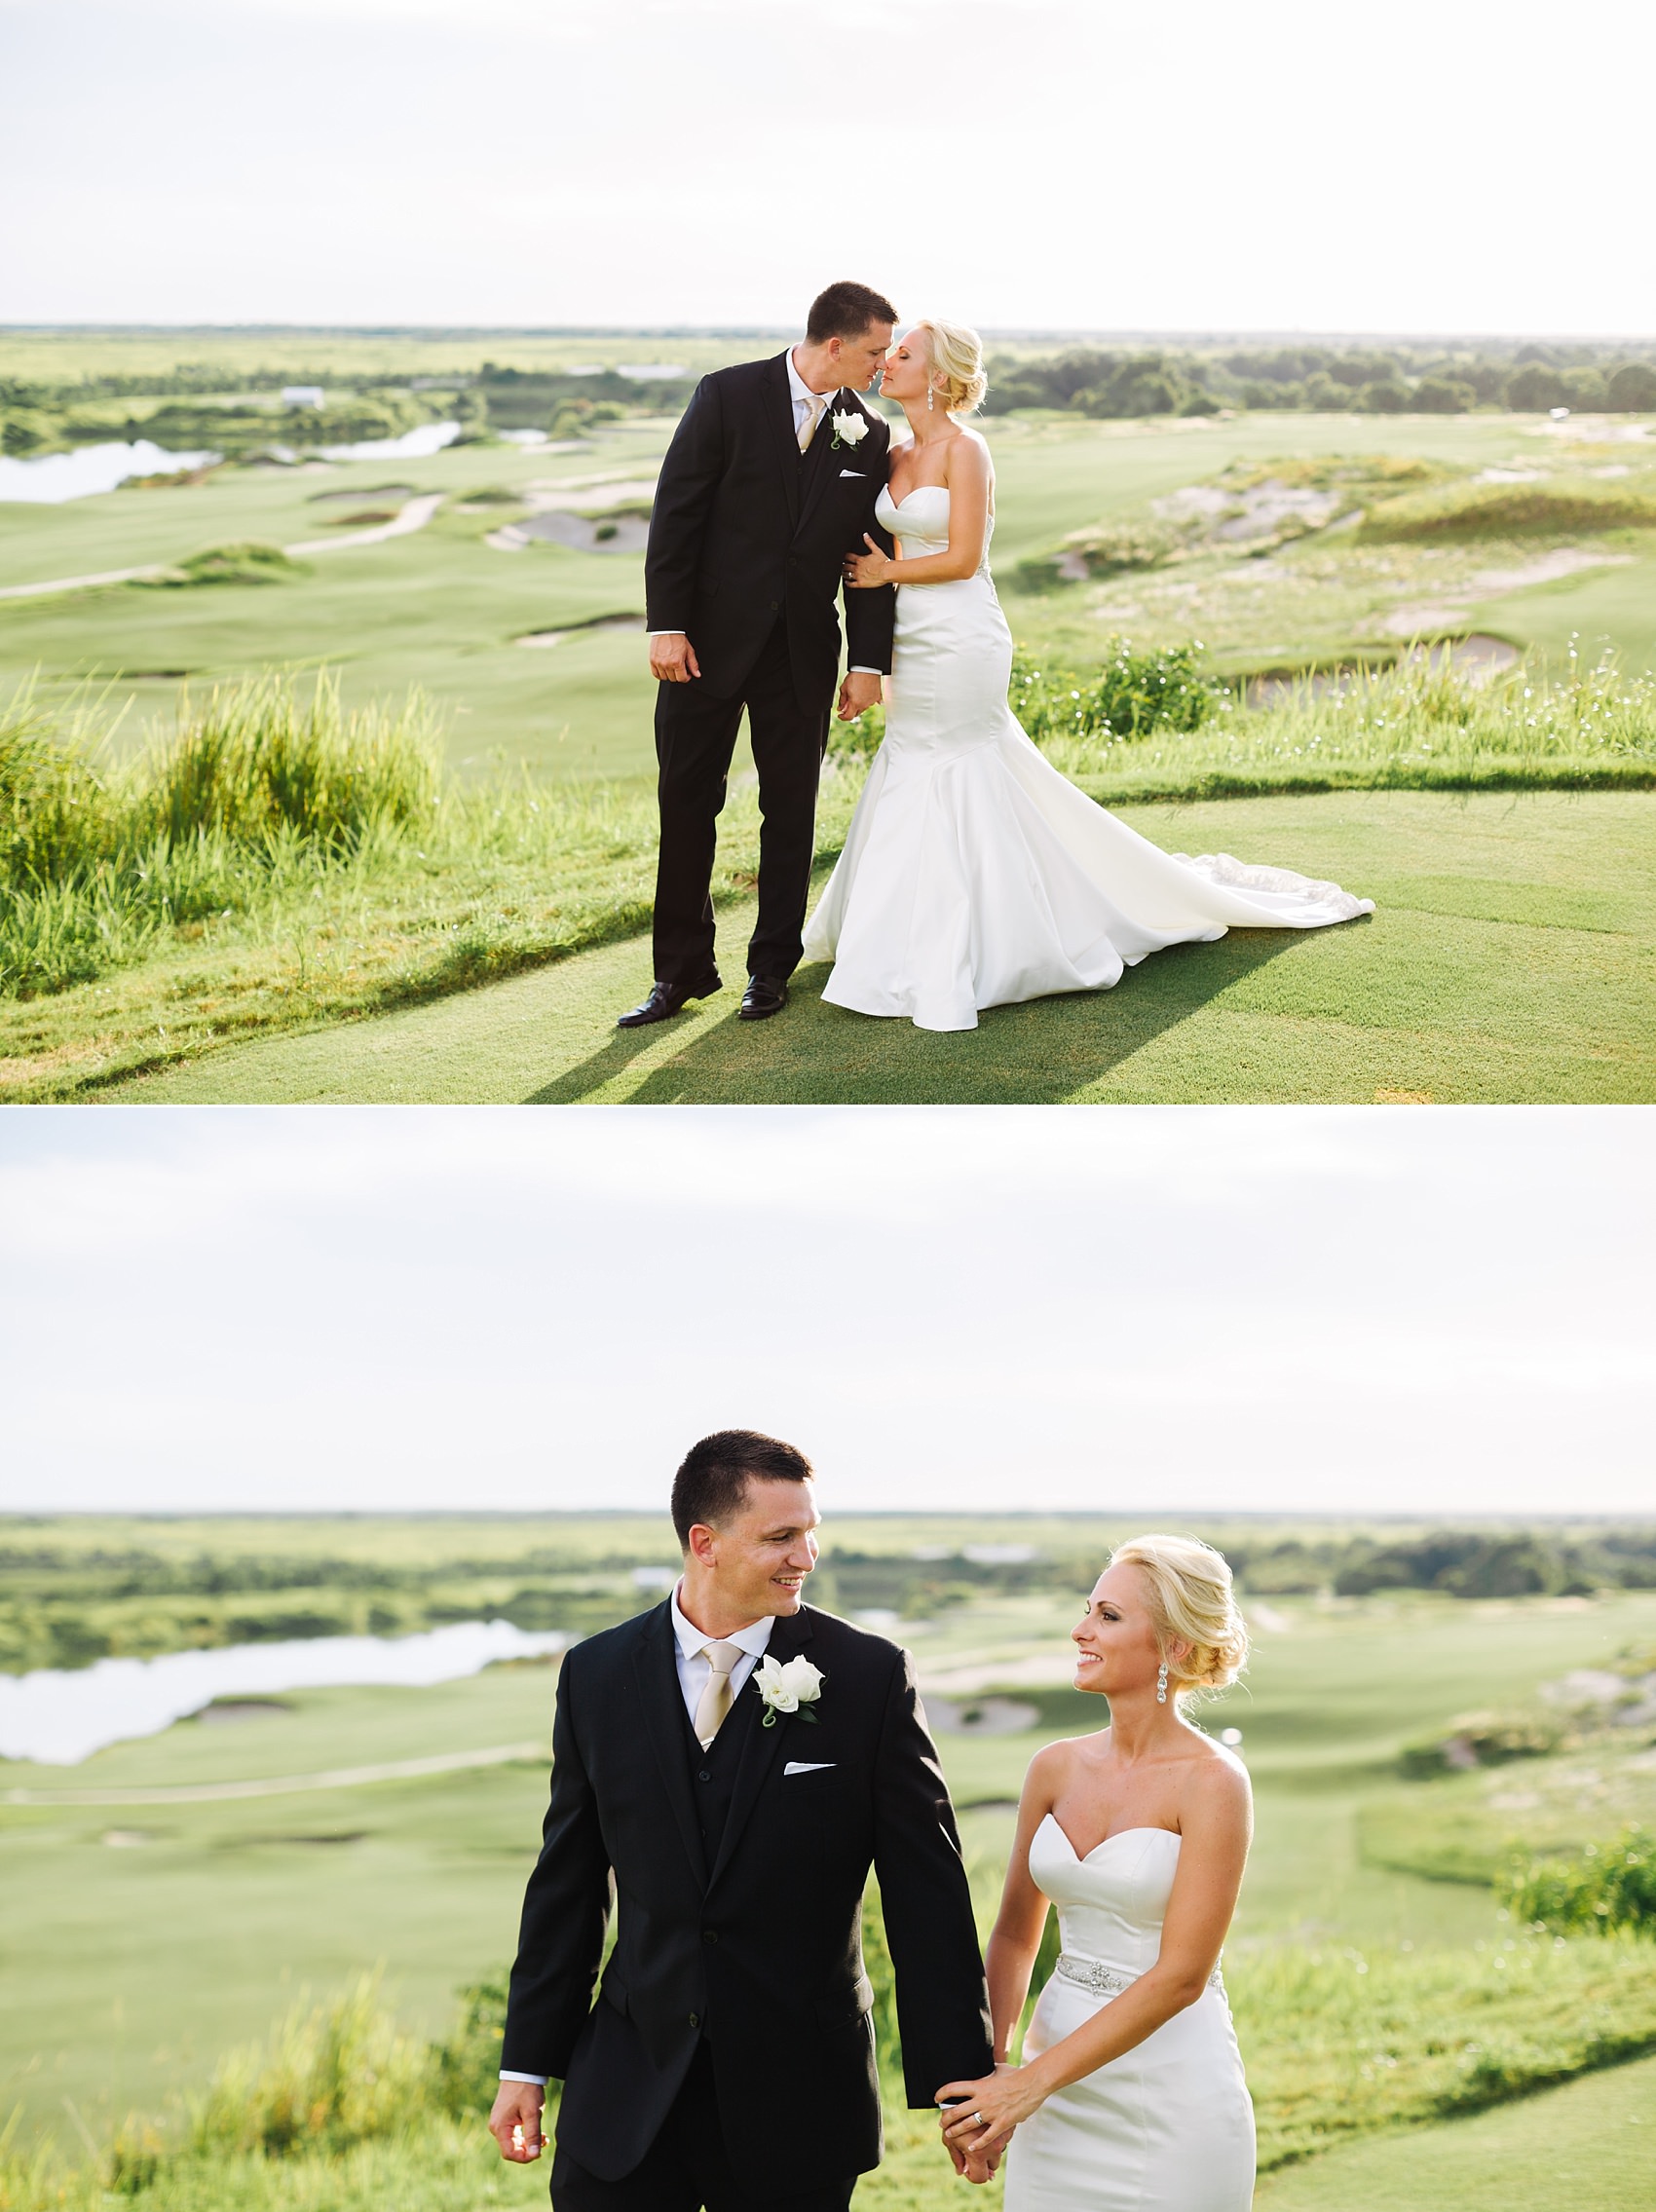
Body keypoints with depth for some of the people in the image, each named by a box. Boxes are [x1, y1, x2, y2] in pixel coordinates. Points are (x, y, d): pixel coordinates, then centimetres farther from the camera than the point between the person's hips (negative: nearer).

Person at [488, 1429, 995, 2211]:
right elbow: (568, 1883, 8)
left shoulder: (870, 1675, -6)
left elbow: (926, 1891, -4)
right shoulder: (596, 1675, 1)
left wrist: (960, 2079, -4)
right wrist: (527, 2062, 9)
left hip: (797, 2104, -1)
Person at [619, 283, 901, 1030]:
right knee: (686, 804, 3)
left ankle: (771, 968, 20)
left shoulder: (869, 435, 2)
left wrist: (869, 661, 0)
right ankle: (682, 970, 14)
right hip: (710, 638, -2)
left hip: (803, 650, 2)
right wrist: (665, 625, -14)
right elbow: (676, 512, -9)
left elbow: (870, 555, 5)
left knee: (791, 809, 8)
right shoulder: (729, 396, -8)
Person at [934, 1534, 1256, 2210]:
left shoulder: (1212, 1782, -13)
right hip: (1056, 2097, 5)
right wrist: (990, 2067, -3)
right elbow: (1015, 1933, 11)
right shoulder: (1056, 1768, 3)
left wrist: (1033, 2081, -16)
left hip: (1172, 2095, -5)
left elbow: (1180, 1975, -16)